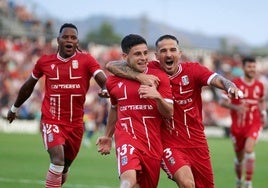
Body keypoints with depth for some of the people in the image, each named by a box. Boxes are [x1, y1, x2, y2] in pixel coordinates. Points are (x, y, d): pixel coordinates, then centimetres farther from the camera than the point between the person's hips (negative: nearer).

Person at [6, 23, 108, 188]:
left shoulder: (86, 60, -4)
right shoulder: (45, 62, 1)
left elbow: (104, 80, -18)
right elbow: (28, 86, 17)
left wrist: (105, 89, -43)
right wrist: (14, 108, 28)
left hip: (76, 124, 2)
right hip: (51, 121, -2)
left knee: (63, 169, 14)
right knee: (58, 159, -24)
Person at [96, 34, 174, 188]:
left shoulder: (160, 77, 1)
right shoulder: (114, 81, 6)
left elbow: (169, 113, -3)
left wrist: (158, 97, -22)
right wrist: (107, 136, 32)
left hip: (153, 142, 2)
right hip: (127, 138, -2)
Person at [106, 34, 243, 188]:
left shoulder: (193, 70, -4)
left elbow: (217, 79, -22)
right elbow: (112, 65, -13)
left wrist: (230, 86, -46)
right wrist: (139, 76, -30)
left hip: (197, 142, 3)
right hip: (169, 143, -3)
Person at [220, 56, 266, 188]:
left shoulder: (259, 85, 3)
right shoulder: (235, 83, -8)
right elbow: (223, 102, -9)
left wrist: (263, 113, 6)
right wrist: (236, 107, -25)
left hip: (254, 124, 0)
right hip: (237, 126, 0)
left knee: (249, 149, -24)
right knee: (239, 157, 10)